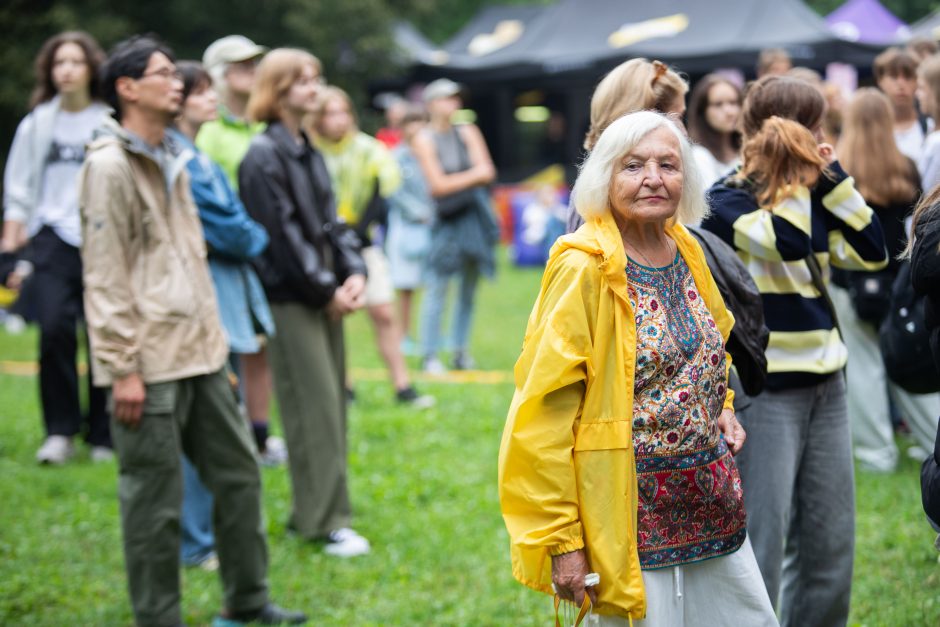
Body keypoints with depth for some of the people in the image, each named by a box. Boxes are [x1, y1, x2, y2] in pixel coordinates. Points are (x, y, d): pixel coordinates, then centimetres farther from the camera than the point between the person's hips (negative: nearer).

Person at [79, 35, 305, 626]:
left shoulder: (172, 159, 16)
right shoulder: (110, 166, -11)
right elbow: (105, 278, -15)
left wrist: (214, 340, 18)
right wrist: (122, 368, -17)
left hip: (199, 353, 9)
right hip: (149, 363, -9)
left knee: (238, 471, 13)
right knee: (156, 501, -1)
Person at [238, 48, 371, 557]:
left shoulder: (307, 151, 15)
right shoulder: (263, 156, -12)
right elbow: (280, 233, -15)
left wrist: (354, 272, 1)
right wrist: (326, 290, -11)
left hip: (326, 295, 8)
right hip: (290, 298, -8)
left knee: (331, 401, 10)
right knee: (313, 406, -7)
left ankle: (310, 512, 19)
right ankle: (325, 521, -2)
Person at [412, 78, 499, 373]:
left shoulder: (468, 133, 9)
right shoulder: (424, 140, -3)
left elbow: (488, 173, 1)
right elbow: (438, 185, -10)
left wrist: (456, 181, -13)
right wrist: (473, 175, -6)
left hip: (476, 216, 4)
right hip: (446, 219, -4)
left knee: (469, 290, 7)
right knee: (436, 288, -10)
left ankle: (461, 352, 15)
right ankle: (429, 355, -6)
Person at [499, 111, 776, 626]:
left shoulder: (686, 251, 6)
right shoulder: (583, 267, -14)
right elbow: (544, 411, -16)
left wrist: (721, 408, 7)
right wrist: (560, 538, -17)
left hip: (712, 503, 7)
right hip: (634, 519, -7)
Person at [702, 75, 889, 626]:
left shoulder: (811, 198, 12)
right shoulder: (725, 201, -9)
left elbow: (872, 251, 4)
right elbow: (787, 243, -25)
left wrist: (831, 177, 1)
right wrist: (794, 177, -11)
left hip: (824, 382, 7)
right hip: (764, 390, -7)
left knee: (832, 540, 11)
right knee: (763, 542, -6)